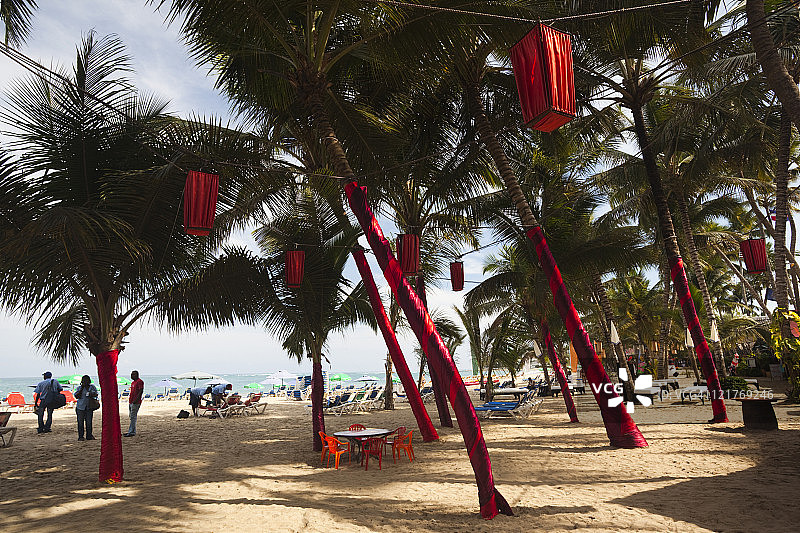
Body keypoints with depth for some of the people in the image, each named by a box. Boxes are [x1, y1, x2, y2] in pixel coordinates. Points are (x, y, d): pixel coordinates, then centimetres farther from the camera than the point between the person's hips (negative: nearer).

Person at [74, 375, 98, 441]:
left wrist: (91, 395, -15)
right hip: (80, 407, -1)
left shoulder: (92, 387, 9)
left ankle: (89, 436, 9)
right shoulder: (79, 388, 3)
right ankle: (80, 436, 8)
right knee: (80, 422, 0)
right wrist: (81, 388, -10)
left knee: (89, 422, 1)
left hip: (89, 407, 1)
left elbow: (96, 394, 6)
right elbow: (77, 396, -6)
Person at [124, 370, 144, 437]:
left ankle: (131, 432, -8)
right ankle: (133, 431, 15)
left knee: (133, 417, -9)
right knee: (132, 417, 11)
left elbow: (141, 391, -17)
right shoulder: (133, 383, 20)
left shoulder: (139, 381, -10)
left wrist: (136, 400, -24)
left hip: (136, 402, -10)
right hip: (131, 402, 10)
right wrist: (130, 400, 20)